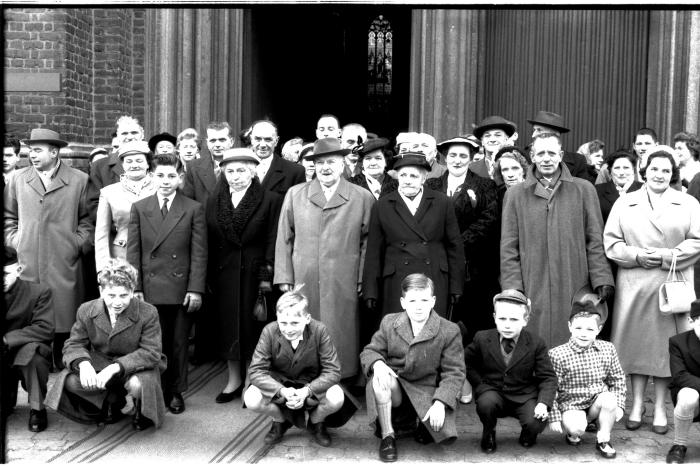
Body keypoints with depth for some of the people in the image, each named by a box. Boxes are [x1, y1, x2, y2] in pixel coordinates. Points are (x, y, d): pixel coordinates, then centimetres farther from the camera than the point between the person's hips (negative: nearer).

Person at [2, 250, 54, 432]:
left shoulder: (39, 292, -10)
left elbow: (45, 329, -21)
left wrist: (7, 339, -27)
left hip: (28, 359, -3)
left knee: (31, 348, -36)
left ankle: (37, 409, -17)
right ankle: (7, 400, 14)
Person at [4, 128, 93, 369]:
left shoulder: (79, 180, 2)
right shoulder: (18, 180, 9)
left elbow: (89, 218, 6)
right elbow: (8, 216, 19)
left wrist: (79, 243, -3)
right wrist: (13, 239, 7)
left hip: (64, 266, -2)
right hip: (26, 266, 2)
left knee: (64, 321, 1)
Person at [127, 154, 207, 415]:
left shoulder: (193, 210, 3)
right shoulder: (139, 208, 8)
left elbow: (199, 253, 0)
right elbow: (133, 252, 5)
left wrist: (195, 288, -7)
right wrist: (135, 287, -2)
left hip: (181, 288, -1)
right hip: (150, 289, 1)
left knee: (178, 343, 7)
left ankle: (176, 392, 20)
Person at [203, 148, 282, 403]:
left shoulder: (270, 200, -4)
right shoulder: (214, 201, 7)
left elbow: (272, 241, -7)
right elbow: (209, 241, 6)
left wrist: (267, 275, -12)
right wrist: (208, 277, 2)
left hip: (254, 273, -4)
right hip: (223, 274, 4)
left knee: (252, 326, 3)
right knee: (227, 327, 9)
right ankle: (234, 380, 23)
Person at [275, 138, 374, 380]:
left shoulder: (363, 198, 5)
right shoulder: (295, 195, 9)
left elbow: (367, 242, 6)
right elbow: (284, 239, 9)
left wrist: (363, 279, -1)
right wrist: (284, 278, 3)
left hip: (344, 286, -1)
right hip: (303, 284, 1)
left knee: (340, 337, 1)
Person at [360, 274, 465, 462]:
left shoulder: (449, 331, -6)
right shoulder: (389, 323, 2)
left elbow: (454, 372, -8)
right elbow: (369, 352, 6)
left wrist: (440, 402, -23)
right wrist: (377, 363, -20)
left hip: (427, 393, -1)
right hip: (394, 389, 1)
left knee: (445, 434, -24)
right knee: (379, 379, -34)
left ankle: (419, 424, 15)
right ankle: (387, 436, -12)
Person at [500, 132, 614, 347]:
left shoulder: (583, 190, 7)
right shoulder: (515, 195, 8)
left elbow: (595, 241, 6)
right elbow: (508, 248, 6)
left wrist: (602, 280, -3)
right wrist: (512, 288, -2)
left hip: (574, 290, 0)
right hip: (533, 292, 0)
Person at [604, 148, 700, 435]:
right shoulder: (625, 203, 9)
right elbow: (611, 242, 3)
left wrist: (668, 256, -13)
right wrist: (637, 256, -13)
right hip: (634, 285, 1)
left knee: (665, 343, 2)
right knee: (636, 341, 4)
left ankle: (660, 407, 12)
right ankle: (637, 403, 16)